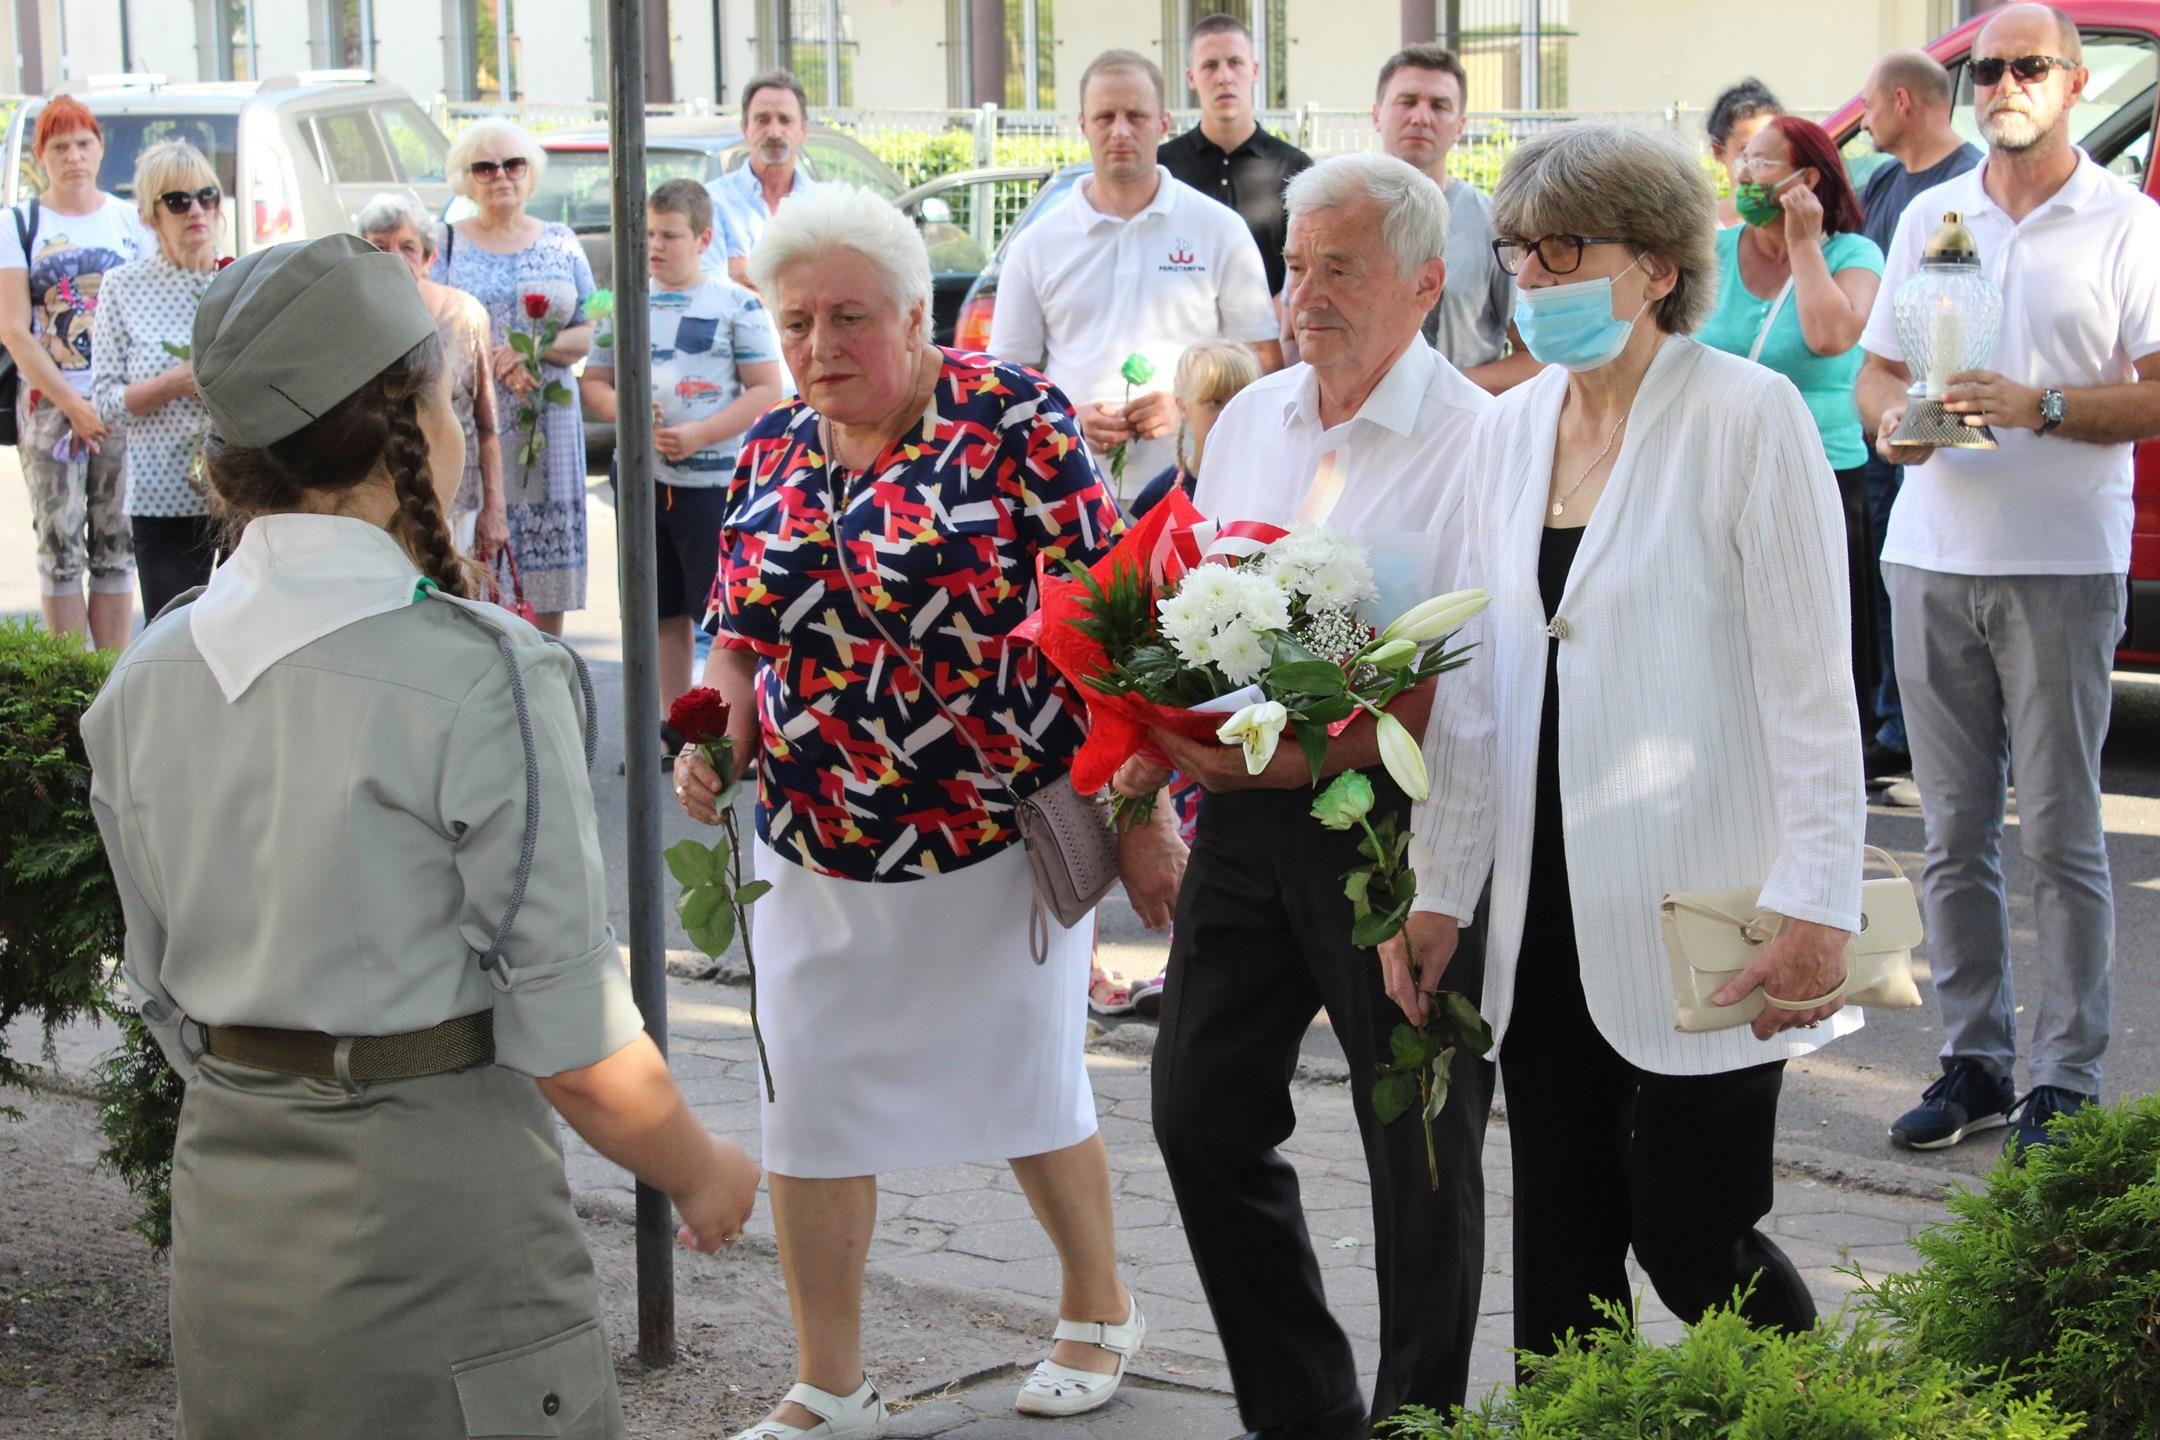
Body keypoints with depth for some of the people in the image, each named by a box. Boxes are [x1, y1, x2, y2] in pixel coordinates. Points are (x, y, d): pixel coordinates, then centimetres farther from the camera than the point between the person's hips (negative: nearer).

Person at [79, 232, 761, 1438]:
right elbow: (576, 1050, -16)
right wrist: (702, 1175, 2)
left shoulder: (148, 679, 2)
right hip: (438, 1223, -6)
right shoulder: (480, 678, -17)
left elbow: (166, 996, 10)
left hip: (226, 1229, 6)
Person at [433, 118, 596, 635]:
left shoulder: (560, 243, 13)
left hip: (547, 423, 2)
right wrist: (493, 362, -15)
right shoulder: (447, 243, 8)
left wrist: (534, 350, -10)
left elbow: (586, 334, 9)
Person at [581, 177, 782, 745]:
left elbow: (767, 389, -6)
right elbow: (592, 382, 15)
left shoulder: (736, 304, -2)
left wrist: (699, 434, -16)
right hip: (642, 479, 5)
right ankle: (673, 728, 21)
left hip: (714, 479, -5)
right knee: (664, 612, 12)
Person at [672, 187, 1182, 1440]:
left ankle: (1101, 1307, 35)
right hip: (818, 851, 5)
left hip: (1003, 834, -5)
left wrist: (1142, 814, -14)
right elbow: (742, 637, 15)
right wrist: (712, 735, -6)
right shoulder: (775, 451, 7)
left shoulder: (1012, 421, -10)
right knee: (807, 1111, 6)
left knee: (1027, 1089, 10)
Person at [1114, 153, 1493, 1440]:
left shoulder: (1476, 441, -11)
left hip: (1393, 818, -7)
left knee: (1419, 1146, 5)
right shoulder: (1250, 419, 12)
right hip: (1245, 815, 7)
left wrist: (1312, 755, -26)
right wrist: (1156, 744, 2)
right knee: (1203, 1114, 10)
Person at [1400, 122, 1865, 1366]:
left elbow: (1811, 685, -11)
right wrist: (1443, 887, 11)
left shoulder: (1747, 415, -9)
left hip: (1698, 916, -6)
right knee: (1561, 1239, 9)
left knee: (1691, 1237, -3)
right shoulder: (1510, 431, 10)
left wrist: (1817, 904, -15)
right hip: (1551, 916, 6)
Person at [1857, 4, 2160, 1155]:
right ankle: (1973, 1061, 16)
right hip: (1932, 556, 4)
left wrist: (2042, 405, -19)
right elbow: (1874, 369, 18)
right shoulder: (1928, 217, 15)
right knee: (1954, 831, 7)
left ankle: (2065, 1080, 4)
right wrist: (1892, 419, -4)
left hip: (2062, 564, -4)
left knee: (2060, 834, -3)